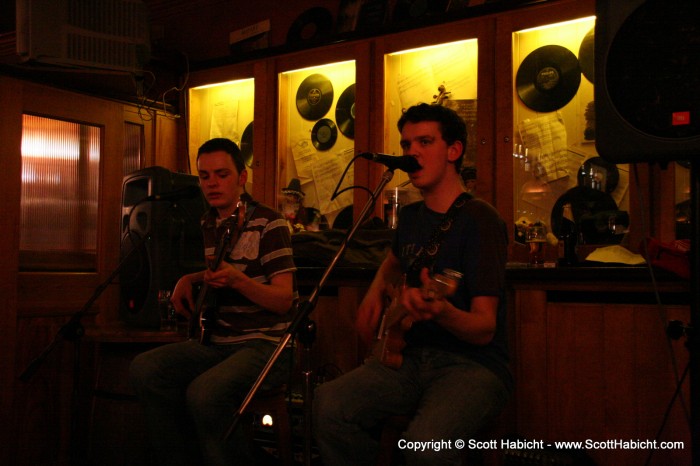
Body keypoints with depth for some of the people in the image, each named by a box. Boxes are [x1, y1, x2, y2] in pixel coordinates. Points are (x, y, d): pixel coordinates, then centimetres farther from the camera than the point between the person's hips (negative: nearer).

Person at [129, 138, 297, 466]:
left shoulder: (268, 223, -8)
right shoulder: (206, 226, 13)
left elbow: (284, 300, -12)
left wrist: (236, 280, -27)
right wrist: (190, 279, 10)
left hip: (264, 344, -7)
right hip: (217, 341, 7)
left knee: (205, 392, -33)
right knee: (144, 369, -16)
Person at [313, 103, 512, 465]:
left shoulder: (478, 220, -11)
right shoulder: (410, 217, 11)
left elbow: (484, 329, -16)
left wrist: (441, 311, -37)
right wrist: (376, 293, 16)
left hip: (474, 363, -6)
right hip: (412, 355, 6)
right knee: (329, 404, -21)